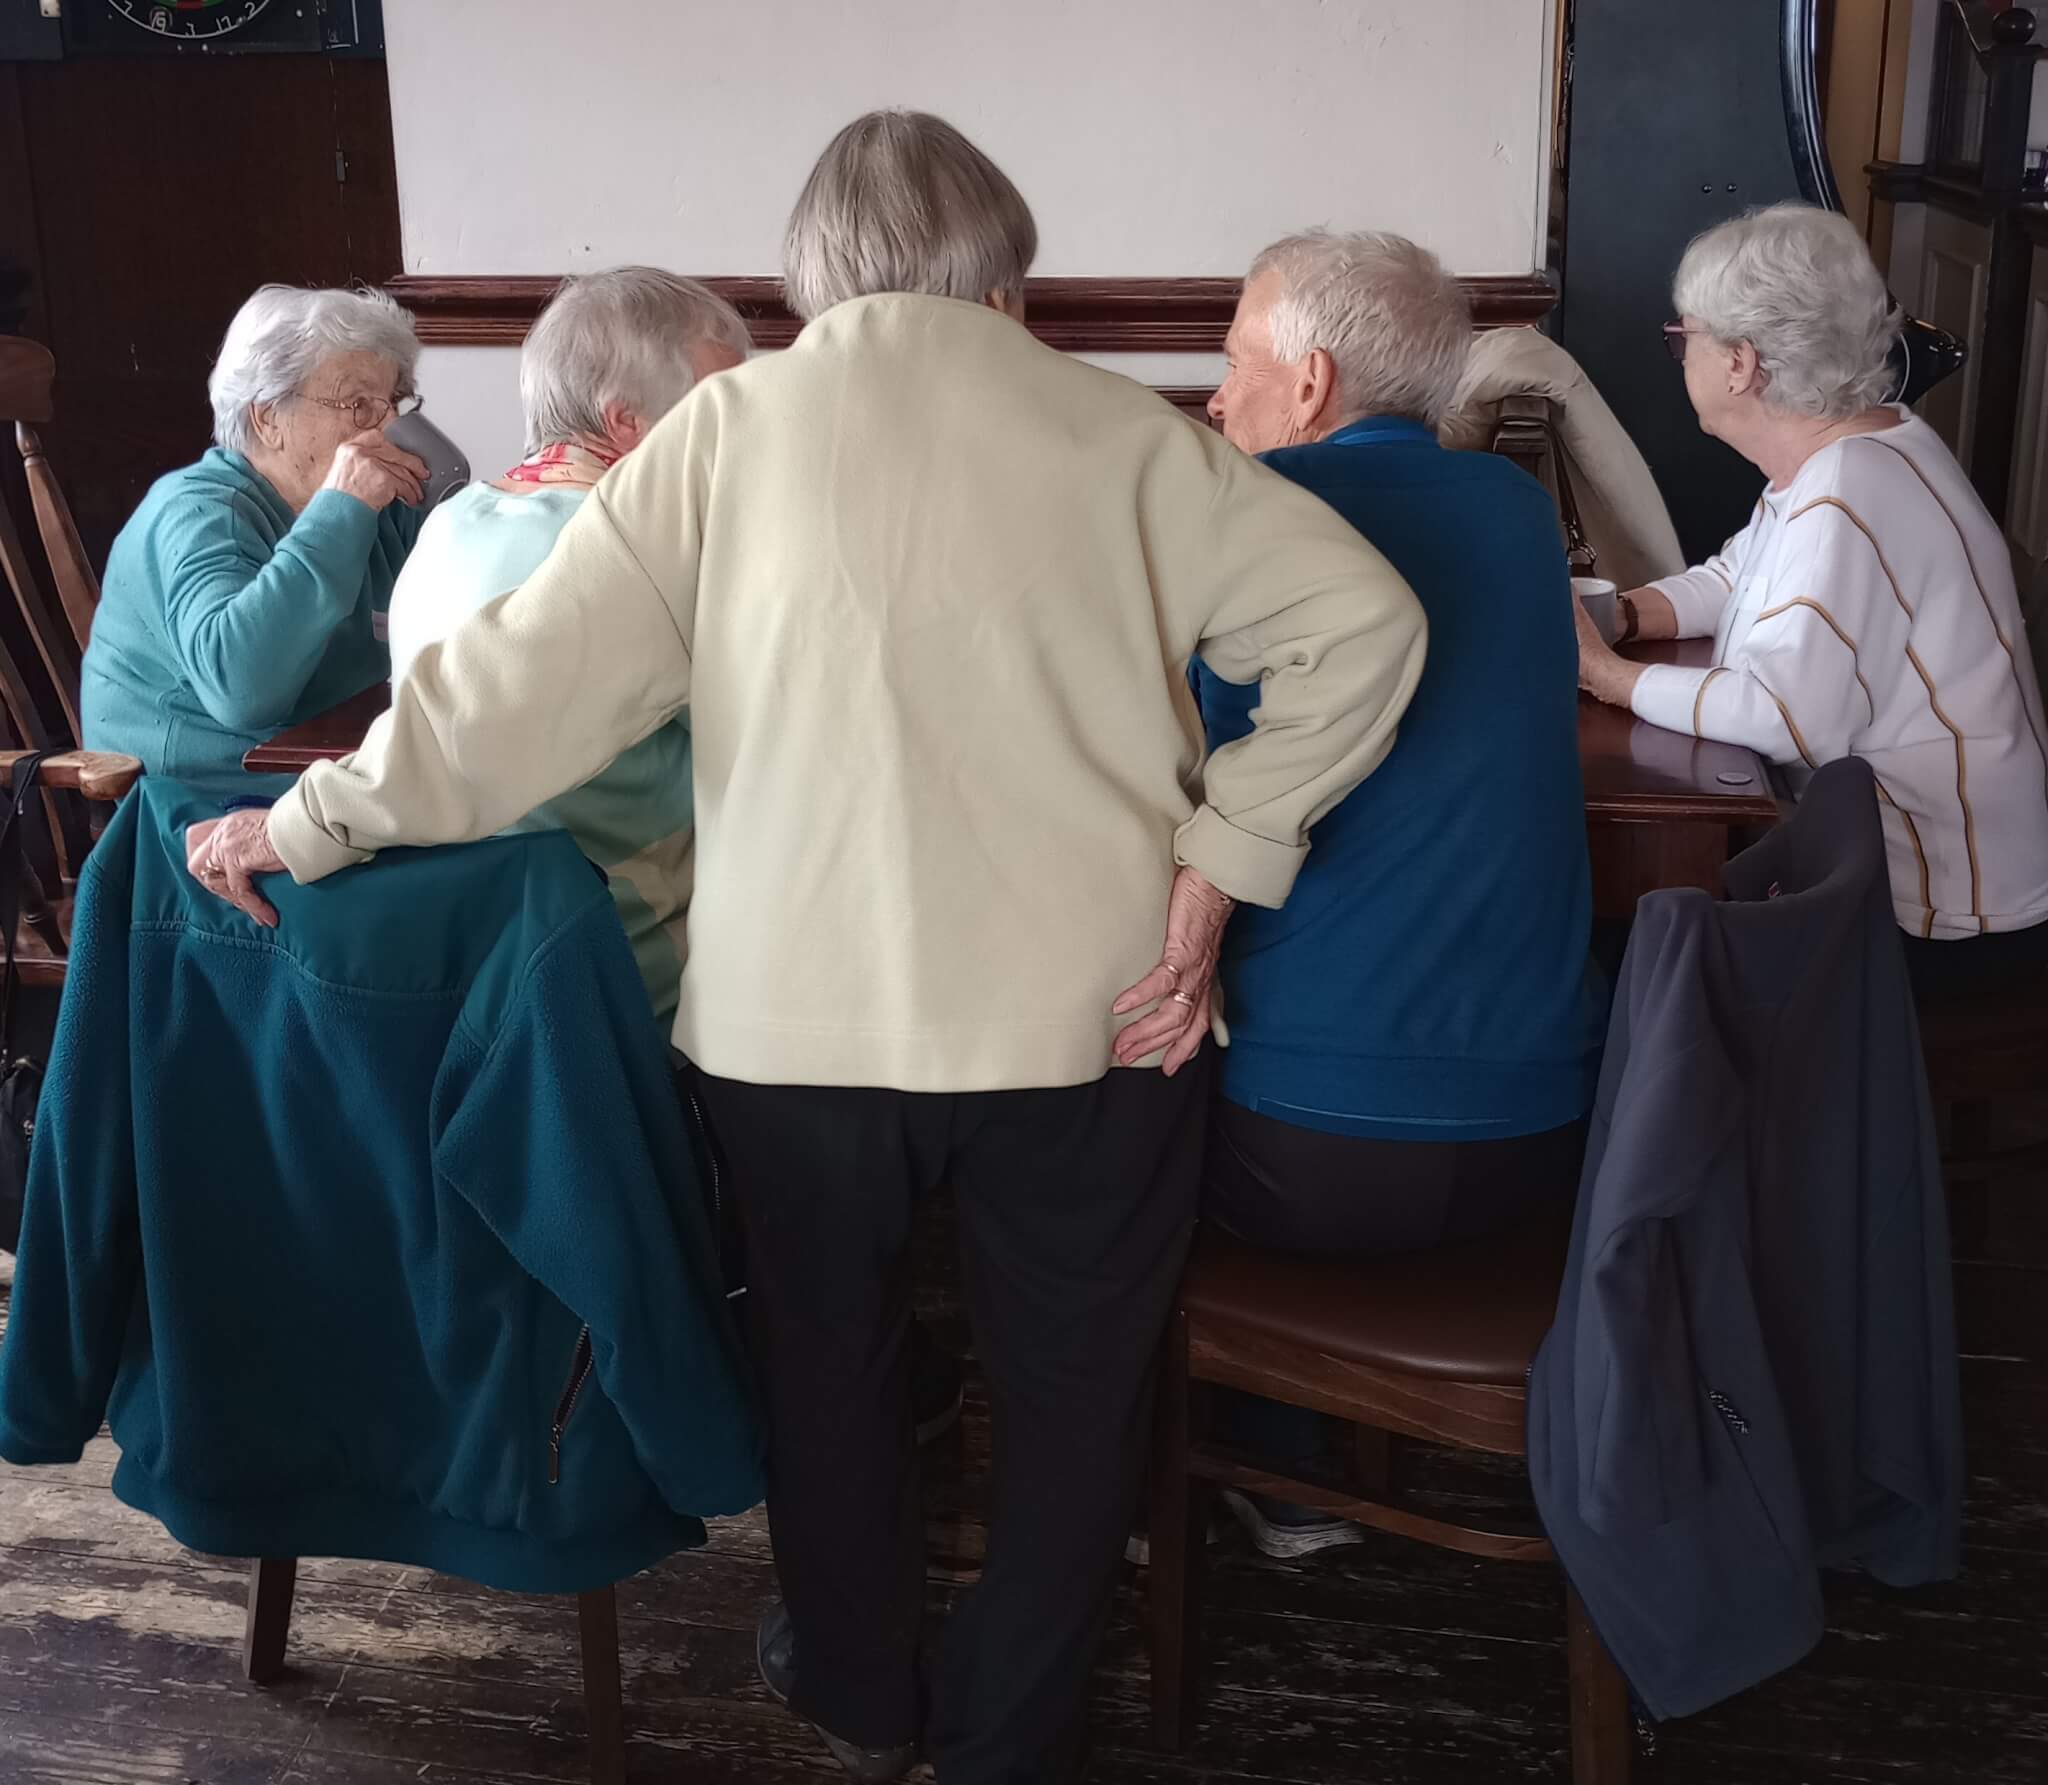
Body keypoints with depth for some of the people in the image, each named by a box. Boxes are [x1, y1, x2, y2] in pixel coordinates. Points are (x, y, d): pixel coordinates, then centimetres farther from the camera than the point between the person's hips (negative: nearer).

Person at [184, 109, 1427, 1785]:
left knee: (829, 1351, 24)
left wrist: (309, 822, 5)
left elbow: (532, 670, -6)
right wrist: (1211, 875, -6)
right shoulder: (1123, 433, -1)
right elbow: (1362, 621, -7)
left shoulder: (732, 425, -2)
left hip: (798, 1009, 1)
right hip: (1087, 1004, 0)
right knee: (1072, 1377, 19)